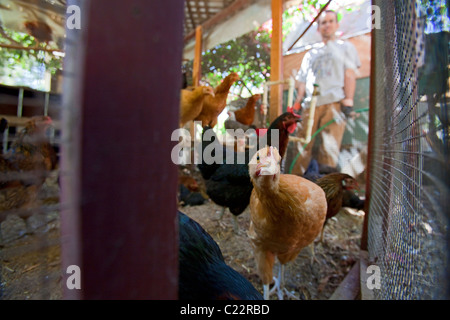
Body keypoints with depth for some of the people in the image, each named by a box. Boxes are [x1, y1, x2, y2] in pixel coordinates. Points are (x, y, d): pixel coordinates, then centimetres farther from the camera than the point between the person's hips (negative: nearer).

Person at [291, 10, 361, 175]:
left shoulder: (345, 47, 20)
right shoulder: (311, 53, 28)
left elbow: (350, 75, 7)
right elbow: (302, 81, 20)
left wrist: (348, 101, -7)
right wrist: (296, 104, 6)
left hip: (335, 102, -2)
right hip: (310, 104, 3)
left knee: (329, 148, -11)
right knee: (303, 147, -5)